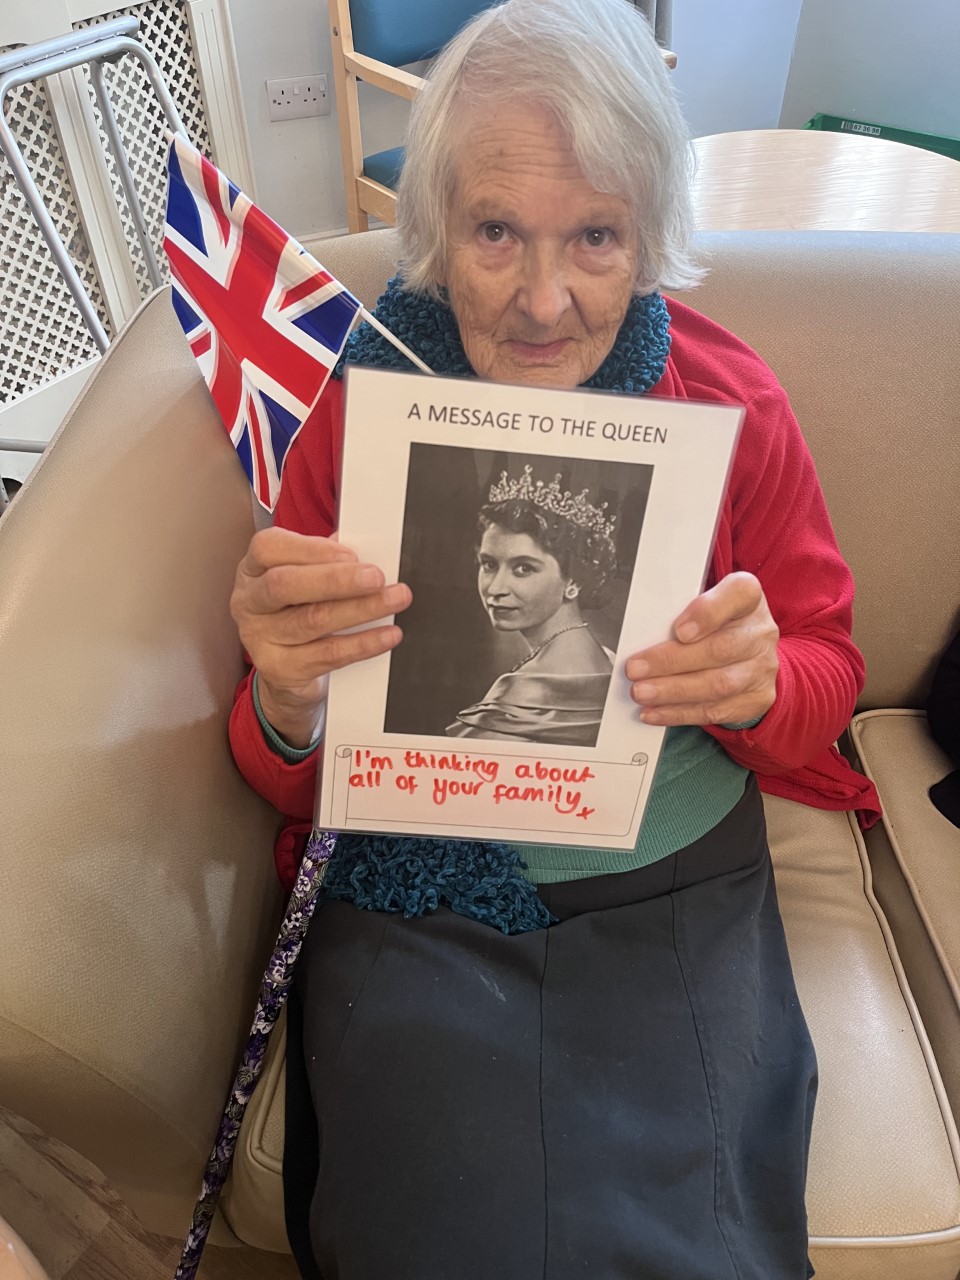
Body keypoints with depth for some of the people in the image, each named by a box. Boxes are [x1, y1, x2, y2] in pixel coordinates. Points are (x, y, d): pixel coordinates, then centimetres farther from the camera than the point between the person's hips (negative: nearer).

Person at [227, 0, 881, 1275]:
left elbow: (830, 670, 4)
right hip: (414, 895, 0)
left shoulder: (735, 403, -5)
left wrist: (761, 685, -20)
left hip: (676, 891, 1)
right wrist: (287, 711, -27)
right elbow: (287, 780, -3)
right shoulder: (357, 405, -7)